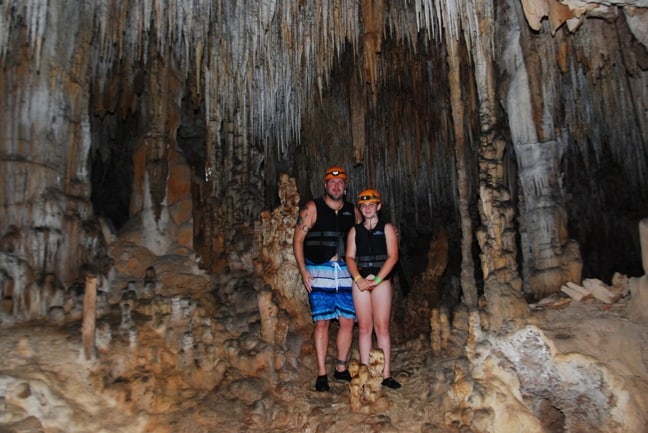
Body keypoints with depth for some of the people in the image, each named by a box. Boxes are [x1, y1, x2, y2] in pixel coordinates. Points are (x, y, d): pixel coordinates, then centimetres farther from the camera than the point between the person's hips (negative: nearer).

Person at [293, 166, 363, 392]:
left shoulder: (353, 211, 10)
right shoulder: (312, 208, -2)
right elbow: (298, 240, -3)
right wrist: (303, 271, -10)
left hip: (346, 273, 4)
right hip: (320, 272, -4)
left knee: (347, 321, 6)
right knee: (322, 322, -2)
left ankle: (341, 369, 22)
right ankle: (321, 374, 9)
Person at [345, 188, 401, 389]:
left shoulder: (387, 228, 6)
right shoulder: (355, 230, 13)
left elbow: (393, 256, -3)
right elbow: (350, 257, 6)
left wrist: (377, 279, -12)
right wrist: (358, 279, -10)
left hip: (382, 281, -2)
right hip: (360, 282, 2)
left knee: (382, 327, -4)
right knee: (364, 328, 3)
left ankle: (386, 374, 1)